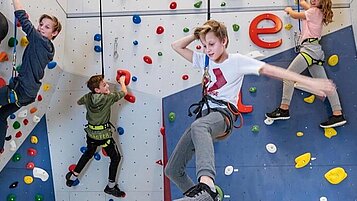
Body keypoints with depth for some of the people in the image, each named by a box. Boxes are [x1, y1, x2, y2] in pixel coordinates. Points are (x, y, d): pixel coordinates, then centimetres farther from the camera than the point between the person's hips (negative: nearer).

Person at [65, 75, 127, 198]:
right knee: (116, 157, 12)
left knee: (89, 153, 30)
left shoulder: (88, 97, -7)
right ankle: (111, 186, 20)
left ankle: (72, 177, 37)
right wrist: (122, 81, 11)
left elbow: (78, 102, 17)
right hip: (104, 134, -6)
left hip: (91, 133, 6)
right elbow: (124, 92, -7)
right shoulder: (108, 98, -22)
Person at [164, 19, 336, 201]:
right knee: (172, 170, 2)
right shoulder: (204, 60, 17)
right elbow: (176, 46, 23)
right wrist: (198, 34, 11)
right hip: (204, 118, 7)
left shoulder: (237, 61, 0)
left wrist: (308, 82, -14)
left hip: (223, 115, -7)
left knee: (198, 126, -46)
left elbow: (270, 70, -8)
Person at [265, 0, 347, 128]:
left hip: (310, 47, -10)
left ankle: (284, 109, -17)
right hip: (316, 50, 10)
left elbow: (295, 15, 7)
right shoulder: (318, 12, 23)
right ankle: (338, 115, -1)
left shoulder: (314, 12, -1)